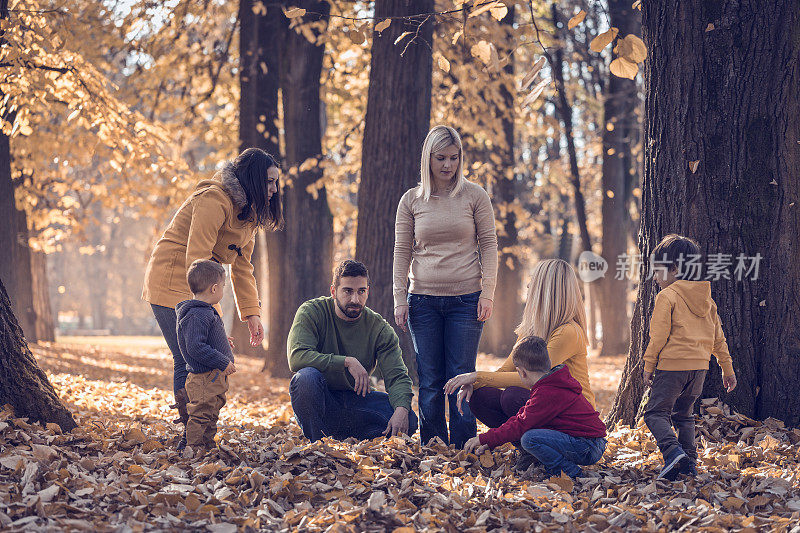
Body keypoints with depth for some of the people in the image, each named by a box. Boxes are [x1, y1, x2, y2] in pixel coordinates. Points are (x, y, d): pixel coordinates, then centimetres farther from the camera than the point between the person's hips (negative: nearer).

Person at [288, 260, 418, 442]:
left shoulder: (380, 329, -4)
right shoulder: (311, 313, -11)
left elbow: (397, 377, -10)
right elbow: (296, 357, -26)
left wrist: (402, 410, -32)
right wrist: (347, 362, -31)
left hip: (356, 399, 3)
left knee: (408, 421, -22)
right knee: (307, 376, -36)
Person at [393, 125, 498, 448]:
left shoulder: (474, 196, 3)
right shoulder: (411, 200, 6)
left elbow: (489, 244, 3)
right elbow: (402, 252, 8)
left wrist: (487, 293, -5)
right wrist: (399, 299, 1)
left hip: (466, 300, -1)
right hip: (423, 299, 1)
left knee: (460, 378, -2)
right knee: (429, 382, 3)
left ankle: (463, 448, 4)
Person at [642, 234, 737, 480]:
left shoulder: (667, 296, -7)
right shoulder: (706, 298, 14)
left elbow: (659, 336, -11)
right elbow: (718, 337, 18)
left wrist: (649, 366, -2)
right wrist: (727, 369, 23)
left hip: (672, 365, -7)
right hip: (700, 366, 7)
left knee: (656, 412, -2)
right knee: (684, 415, 19)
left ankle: (672, 450, -25)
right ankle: (689, 462, 12)